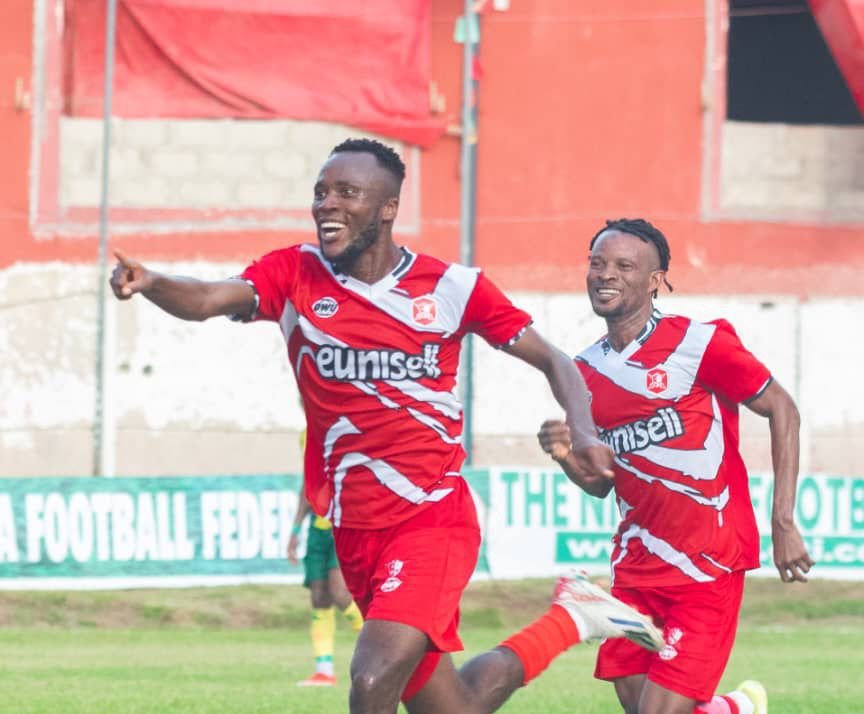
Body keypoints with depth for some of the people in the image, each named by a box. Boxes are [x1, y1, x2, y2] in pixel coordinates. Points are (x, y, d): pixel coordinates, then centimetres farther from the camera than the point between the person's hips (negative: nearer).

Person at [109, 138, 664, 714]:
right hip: (354, 531, 4)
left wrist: (583, 434, -14)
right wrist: (149, 283, -40)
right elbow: (209, 299, -18)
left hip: (433, 518, -4)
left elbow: (551, 361, 4)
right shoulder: (296, 275, 0)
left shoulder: (451, 287, -4)